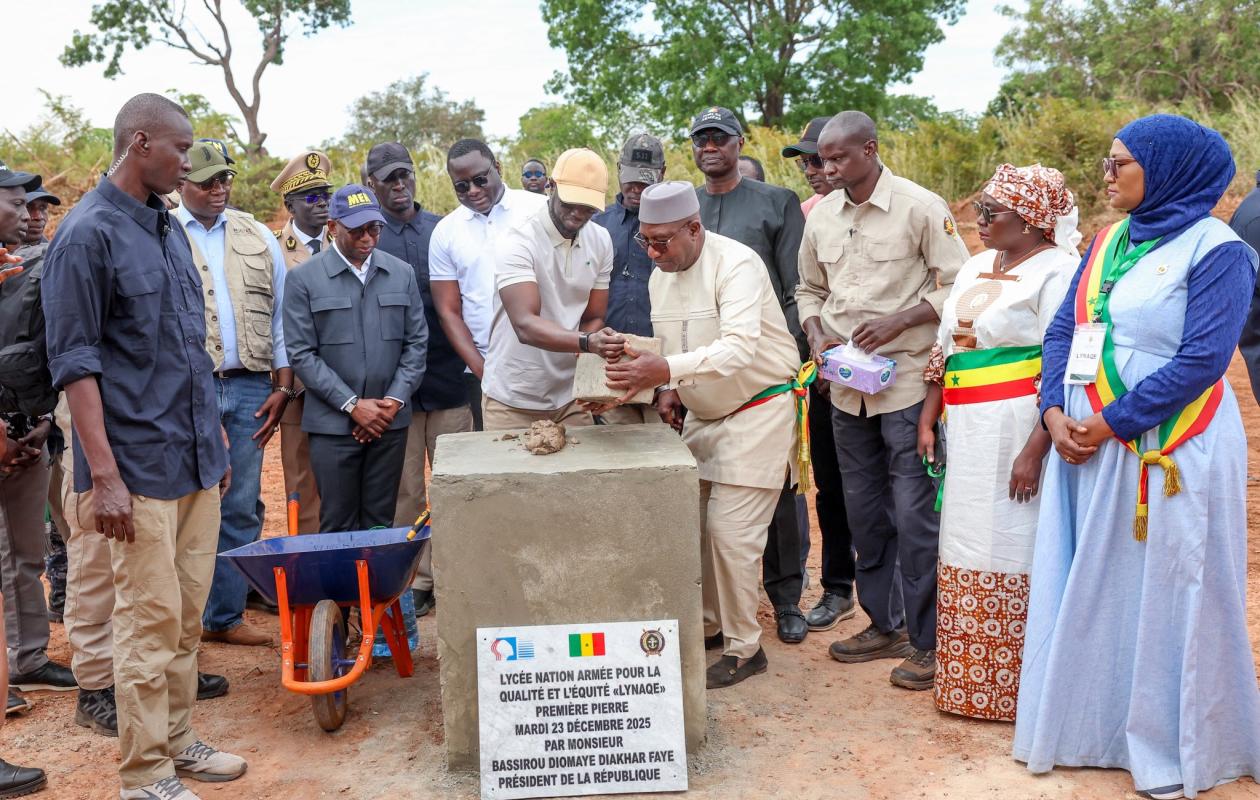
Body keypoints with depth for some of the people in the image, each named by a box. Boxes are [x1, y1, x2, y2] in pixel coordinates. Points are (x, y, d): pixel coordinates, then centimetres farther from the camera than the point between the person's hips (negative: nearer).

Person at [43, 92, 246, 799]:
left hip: (197, 458, 7)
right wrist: (104, 475, -18)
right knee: (151, 620, -1)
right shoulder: (88, 234, -10)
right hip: (141, 465, -7)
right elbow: (74, 361, -13)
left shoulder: (171, 229, 14)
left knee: (189, 614, 14)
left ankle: (178, 741, 27)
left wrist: (217, 437, 19)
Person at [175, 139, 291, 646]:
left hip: (250, 386, 3)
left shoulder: (258, 237, 13)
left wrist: (282, 387, 6)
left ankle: (225, 616, 17)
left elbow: (279, 317, 13)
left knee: (241, 509, 7)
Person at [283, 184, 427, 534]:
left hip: (390, 422, 3)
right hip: (333, 423, -3)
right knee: (338, 527, 2)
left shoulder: (402, 273, 8)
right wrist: (352, 404, -11)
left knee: (380, 524, 8)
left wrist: (395, 400, -4)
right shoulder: (303, 279, -1)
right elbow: (301, 354, -5)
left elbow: (416, 342, 8)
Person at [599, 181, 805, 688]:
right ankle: (709, 625, 27)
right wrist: (668, 390, -2)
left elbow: (740, 349, -35)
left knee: (730, 532, -10)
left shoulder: (736, 265, -21)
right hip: (702, 415, 8)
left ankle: (743, 647, 5)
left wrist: (665, 371, -46)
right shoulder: (661, 276, 5)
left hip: (758, 412, -8)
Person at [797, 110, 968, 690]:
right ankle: (884, 624, 28)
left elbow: (955, 286, -6)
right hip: (846, 385, 6)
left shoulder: (920, 207, -8)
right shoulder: (821, 216, 8)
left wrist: (897, 321, -18)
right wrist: (817, 333, -1)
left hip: (906, 379, -6)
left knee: (914, 512, -3)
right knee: (864, 510, 14)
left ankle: (928, 640, 9)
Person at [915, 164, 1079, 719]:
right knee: (968, 546, 11)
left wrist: (1034, 451, -21)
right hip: (968, 435, 8)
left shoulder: (1057, 272, -9)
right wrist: (927, 419, 12)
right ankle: (971, 678, 24)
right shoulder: (976, 268, 16)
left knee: (1011, 551, -2)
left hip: (1017, 433, -8)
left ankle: (1015, 688, 12)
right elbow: (944, 349, 18)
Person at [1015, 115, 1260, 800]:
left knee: (1165, 594, 2)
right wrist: (1055, 411, -7)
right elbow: (1063, 330, 8)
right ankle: (1087, 723, 28)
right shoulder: (1108, 242, 11)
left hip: (1168, 453, -7)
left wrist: (1110, 423, -18)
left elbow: (1202, 359, -17)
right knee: (1088, 589, 13)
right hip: (1085, 444, 7)